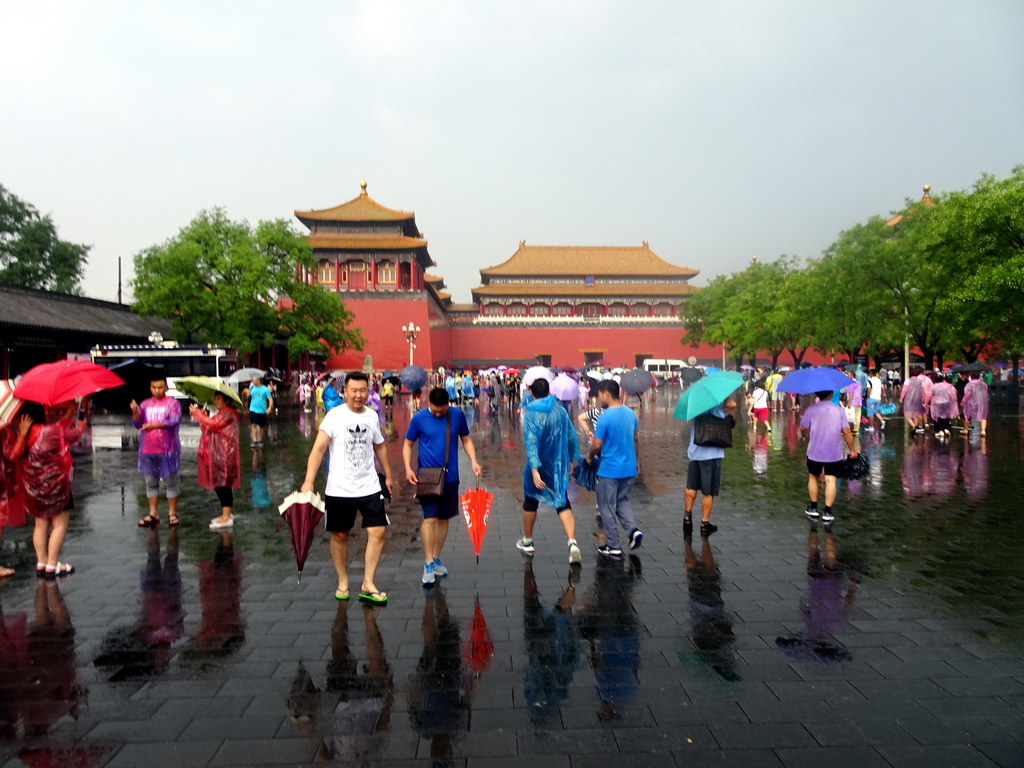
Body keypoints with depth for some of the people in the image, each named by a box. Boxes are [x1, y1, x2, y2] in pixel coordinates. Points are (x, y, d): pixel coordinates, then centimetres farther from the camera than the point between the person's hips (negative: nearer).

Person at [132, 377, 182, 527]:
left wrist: (156, 425, -32)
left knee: (170, 482, 3)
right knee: (151, 483, 11)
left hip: (167, 450, -4)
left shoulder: (172, 403, -2)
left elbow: (175, 420, -17)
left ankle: (172, 513, 11)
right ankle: (153, 514, 19)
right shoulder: (145, 404, 11)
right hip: (148, 451, 5)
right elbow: (137, 424, 7)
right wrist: (135, 412, -12)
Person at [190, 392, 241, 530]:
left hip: (223, 456, -10)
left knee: (222, 484, -9)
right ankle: (226, 513, 21)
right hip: (216, 455, 10)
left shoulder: (228, 414, -11)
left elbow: (212, 424, -24)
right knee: (219, 484, 13)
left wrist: (197, 413, -13)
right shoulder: (220, 415, 20)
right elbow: (207, 430, 16)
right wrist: (203, 417, 1)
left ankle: (227, 518, -7)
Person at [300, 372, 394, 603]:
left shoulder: (372, 416, 4)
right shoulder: (334, 416, -10)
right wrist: (309, 481, -28)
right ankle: (342, 582, 29)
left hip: (369, 487, 3)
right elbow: (318, 448, -18)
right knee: (339, 535, 9)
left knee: (377, 531, -5)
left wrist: (388, 476, 21)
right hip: (339, 489, -3)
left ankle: (368, 584, 7)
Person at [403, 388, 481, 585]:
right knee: (430, 518, -9)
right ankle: (428, 564, 0)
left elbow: (466, 440, 8)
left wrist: (473, 461, -7)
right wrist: (408, 468, -11)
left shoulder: (458, 415, -2)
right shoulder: (419, 418, -7)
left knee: (444, 519, 11)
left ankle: (436, 559, 26)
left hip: (450, 477, 3)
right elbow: (408, 444, 2)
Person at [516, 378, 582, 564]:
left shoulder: (530, 413, -14)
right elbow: (572, 437, 5)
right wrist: (572, 459, 17)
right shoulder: (560, 411, 0)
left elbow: (531, 442, -23)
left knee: (530, 502, 17)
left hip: (538, 465, -3)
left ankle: (527, 542, 33)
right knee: (563, 503, 4)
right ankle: (572, 543, -15)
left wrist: (534, 470, -27)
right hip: (559, 466, 3)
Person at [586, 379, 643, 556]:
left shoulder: (605, 417, -19)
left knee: (608, 508, 7)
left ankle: (613, 547, 13)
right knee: (622, 501, 23)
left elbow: (597, 445, -16)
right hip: (629, 468, 7)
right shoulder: (630, 413, 2)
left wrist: (590, 457, 5)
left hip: (610, 470, -6)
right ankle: (633, 530, 3)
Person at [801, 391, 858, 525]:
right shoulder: (839, 410, -4)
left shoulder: (811, 410, -6)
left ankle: (813, 509, 24)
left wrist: (805, 435, 23)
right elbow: (846, 432, -5)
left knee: (813, 477, 18)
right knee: (830, 480, 2)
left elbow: (803, 429, -1)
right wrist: (852, 450, 5)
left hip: (815, 452, 0)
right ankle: (827, 512, -3)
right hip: (834, 453, 0)